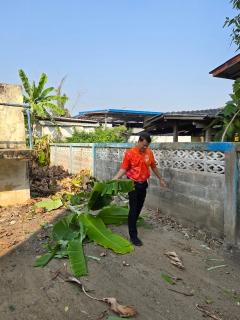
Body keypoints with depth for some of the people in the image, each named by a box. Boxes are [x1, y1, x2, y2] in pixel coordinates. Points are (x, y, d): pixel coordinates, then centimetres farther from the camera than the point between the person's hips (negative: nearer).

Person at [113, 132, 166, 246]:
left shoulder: (149, 153, 0)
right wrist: (115, 179, -23)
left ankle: (132, 224, 42)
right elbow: (124, 168, -11)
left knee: (139, 207, 17)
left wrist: (161, 179, 19)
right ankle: (133, 235, 3)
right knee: (133, 209, -3)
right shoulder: (129, 153, -13)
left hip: (144, 184, 5)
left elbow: (153, 167, 13)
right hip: (133, 184, -5)